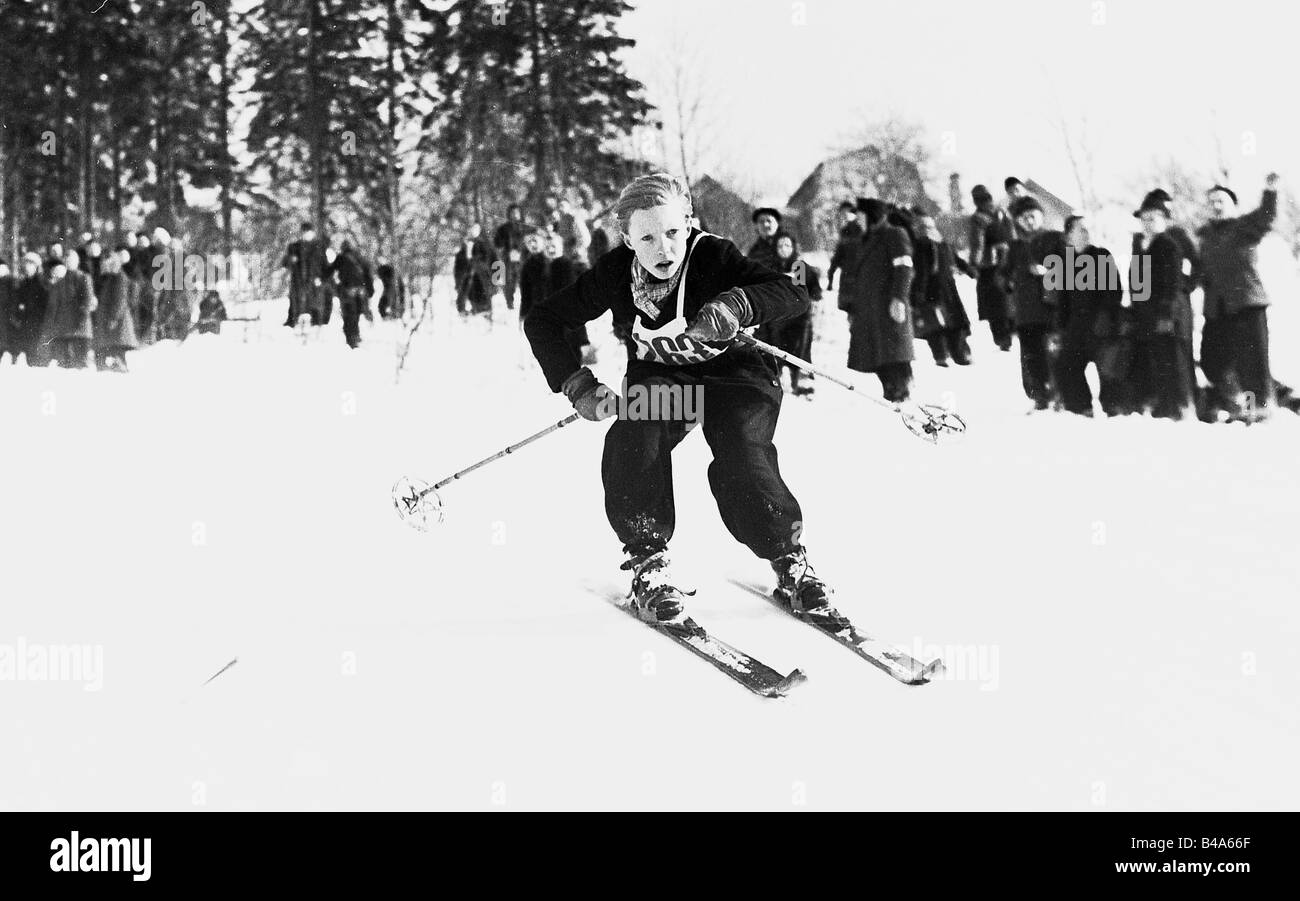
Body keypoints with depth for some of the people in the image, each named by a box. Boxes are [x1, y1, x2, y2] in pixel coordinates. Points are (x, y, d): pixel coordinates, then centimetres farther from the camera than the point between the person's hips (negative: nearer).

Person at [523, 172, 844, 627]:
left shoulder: (713, 257, -25)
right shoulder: (615, 273, -18)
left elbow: (796, 296, -33)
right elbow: (542, 320, -9)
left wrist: (736, 305, -51)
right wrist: (579, 386, -20)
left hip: (732, 370, -2)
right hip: (660, 376, 2)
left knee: (741, 462, -28)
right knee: (634, 437, -30)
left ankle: (789, 560, -6)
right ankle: (648, 560, -14)